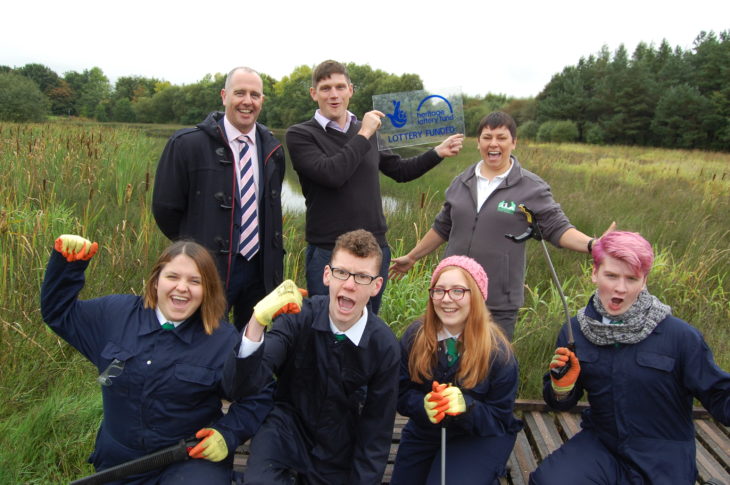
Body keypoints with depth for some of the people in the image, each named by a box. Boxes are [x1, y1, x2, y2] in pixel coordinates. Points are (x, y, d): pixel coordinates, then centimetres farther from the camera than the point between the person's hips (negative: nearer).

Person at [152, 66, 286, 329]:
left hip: (260, 269, 5)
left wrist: (272, 256, 9)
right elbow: (165, 208, -6)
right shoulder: (188, 144, -10)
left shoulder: (272, 149, 6)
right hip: (209, 268, -4)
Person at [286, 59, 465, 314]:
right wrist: (363, 135, -13)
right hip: (328, 252, -4)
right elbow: (331, 174, -22)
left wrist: (439, 152, 12)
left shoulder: (369, 132, 9)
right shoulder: (299, 135, -6)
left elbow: (400, 170, 21)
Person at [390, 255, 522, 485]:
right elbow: (402, 394, -6)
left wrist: (466, 406, -35)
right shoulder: (414, 335, -12)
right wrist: (424, 405, -30)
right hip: (424, 432, 4)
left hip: (480, 437, -3)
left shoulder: (498, 351, -19)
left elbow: (500, 419, -14)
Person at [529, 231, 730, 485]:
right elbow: (562, 404, 6)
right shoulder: (575, 331, -3)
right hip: (599, 444, 2)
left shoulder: (680, 336, -12)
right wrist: (562, 385, -16)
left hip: (664, 462, -1)